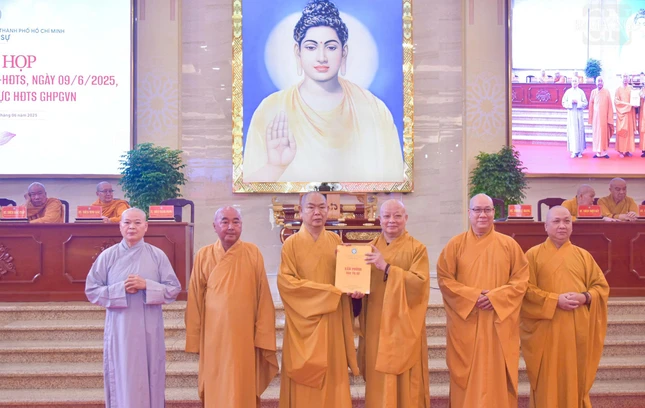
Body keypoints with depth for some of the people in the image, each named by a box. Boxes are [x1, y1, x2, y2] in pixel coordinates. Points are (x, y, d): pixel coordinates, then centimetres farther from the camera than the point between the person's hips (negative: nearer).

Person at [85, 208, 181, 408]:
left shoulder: (158, 255, 1)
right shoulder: (107, 256, 1)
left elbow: (174, 289, 0)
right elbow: (91, 290, 0)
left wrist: (146, 285, -15)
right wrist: (121, 288, -14)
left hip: (149, 331, 0)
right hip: (119, 330, 0)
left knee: (149, 381, 6)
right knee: (122, 381, 4)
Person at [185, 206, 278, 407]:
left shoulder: (253, 253, -2)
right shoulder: (204, 255, 0)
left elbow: (263, 296, -1)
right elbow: (195, 299, 4)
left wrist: (263, 335, -3)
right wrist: (195, 338, 5)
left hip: (245, 335, -1)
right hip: (214, 335, 1)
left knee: (243, 389, 6)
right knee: (216, 388, 9)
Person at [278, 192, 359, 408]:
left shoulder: (336, 241, 8)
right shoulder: (291, 244, -3)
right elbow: (286, 281, -12)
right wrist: (326, 290, -17)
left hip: (332, 321, 3)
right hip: (304, 322, -3)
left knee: (333, 376, 6)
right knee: (304, 384, 1)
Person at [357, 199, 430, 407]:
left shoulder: (417, 248, -2)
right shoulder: (370, 249, 9)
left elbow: (419, 283, -14)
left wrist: (386, 268, -21)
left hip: (404, 325, -3)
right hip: (377, 324, 3)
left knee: (406, 380, 1)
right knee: (379, 381, 5)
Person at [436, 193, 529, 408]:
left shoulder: (509, 244, 5)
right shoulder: (455, 244, 2)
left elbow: (521, 279, 1)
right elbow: (444, 279, -3)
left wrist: (496, 296, -14)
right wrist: (472, 296, -15)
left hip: (499, 323, 1)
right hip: (466, 323, -1)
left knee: (497, 376, 5)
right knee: (468, 377, 4)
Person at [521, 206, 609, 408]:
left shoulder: (583, 255, 11)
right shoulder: (533, 254, 1)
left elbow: (602, 286, 10)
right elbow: (526, 290, -6)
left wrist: (585, 297, -10)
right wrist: (555, 300, -17)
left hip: (578, 329, 3)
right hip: (547, 330, -3)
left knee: (576, 380, 9)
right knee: (548, 382, 2)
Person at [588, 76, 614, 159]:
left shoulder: (607, 92, 1)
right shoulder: (593, 92, 4)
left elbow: (610, 105, 0)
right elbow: (591, 105, 5)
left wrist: (609, 117, -5)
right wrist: (591, 117, 2)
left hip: (604, 116, -1)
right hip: (596, 116, 1)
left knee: (604, 133, 3)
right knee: (596, 133, 1)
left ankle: (604, 152, 7)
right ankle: (598, 152, 5)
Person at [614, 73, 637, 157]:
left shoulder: (632, 88, 10)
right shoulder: (618, 89, 4)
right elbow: (616, 100, -4)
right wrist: (626, 103, -14)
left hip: (630, 113, 2)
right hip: (621, 112, -2)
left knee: (630, 131, 0)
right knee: (622, 131, -5)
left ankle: (628, 150, 3)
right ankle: (621, 150, -5)